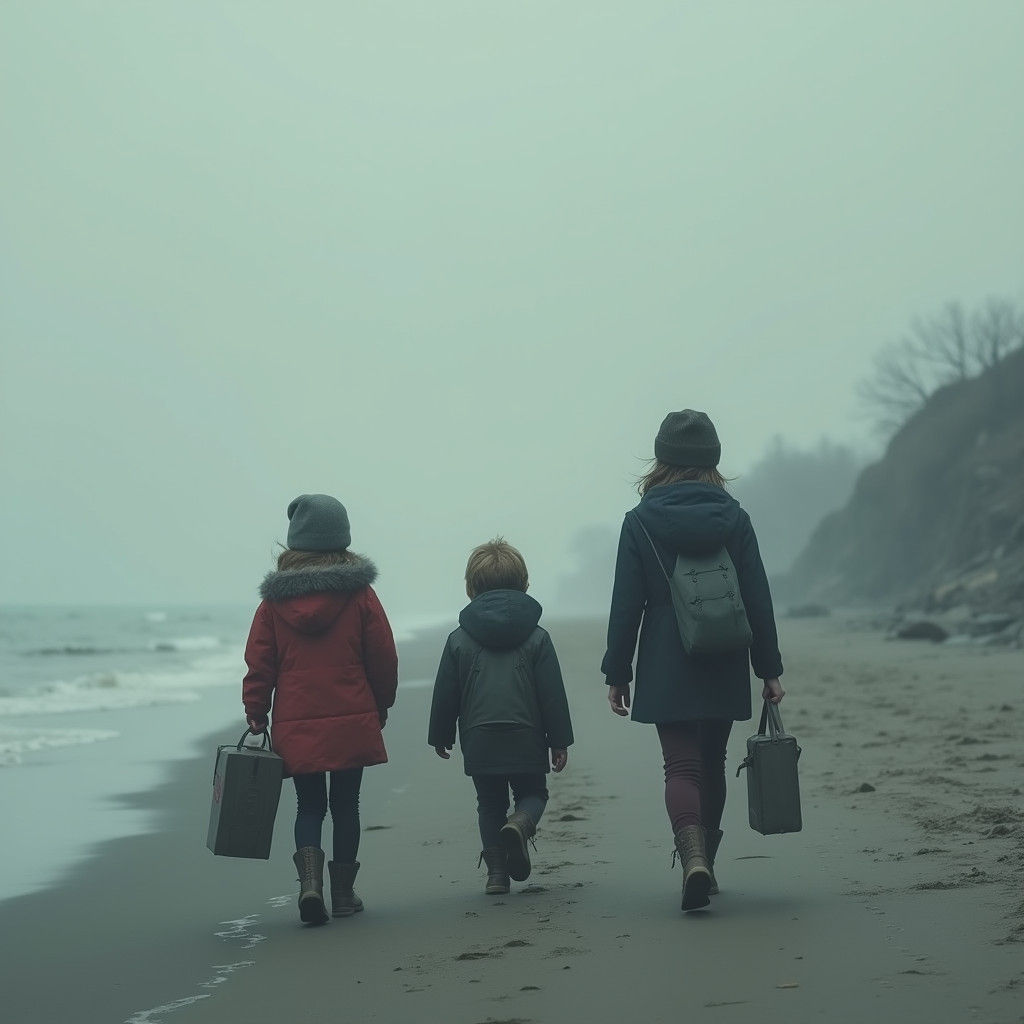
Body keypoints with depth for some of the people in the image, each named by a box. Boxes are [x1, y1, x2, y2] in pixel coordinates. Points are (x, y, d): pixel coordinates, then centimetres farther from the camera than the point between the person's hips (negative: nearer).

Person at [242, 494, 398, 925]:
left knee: (309, 806, 9)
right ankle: (343, 893, 16)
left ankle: (310, 880, -13)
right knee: (345, 805, 10)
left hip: (295, 726, 1)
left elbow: (260, 663, -1)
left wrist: (256, 715, 7)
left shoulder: (275, 600, -1)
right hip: (352, 722, -1)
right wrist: (381, 707, 16)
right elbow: (383, 659, 1)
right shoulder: (359, 594, -3)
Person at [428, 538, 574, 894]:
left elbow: (445, 695, 4)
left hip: (479, 741, 1)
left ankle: (496, 871, 6)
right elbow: (553, 693, -1)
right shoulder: (536, 638, 0)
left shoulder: (459, 640, 2)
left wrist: (440, 736, 17)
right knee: (533, 794, 14)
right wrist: (559, 740, 5)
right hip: (526, 740, -1)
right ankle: (521, 823, -20)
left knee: (490, 803, 14)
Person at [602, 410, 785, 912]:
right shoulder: (733, 518, 0)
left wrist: (617, 672, 2)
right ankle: (705, 865, 24)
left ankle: (693, 857, -27)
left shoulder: (640, 521, -4)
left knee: (681, 767, -4)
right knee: (712, 765, 16)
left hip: (667, 671, -2)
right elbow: (758, 599, 1)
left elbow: (626, 605, -5)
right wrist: (769, 668, 7)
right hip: (724, 669, 2)